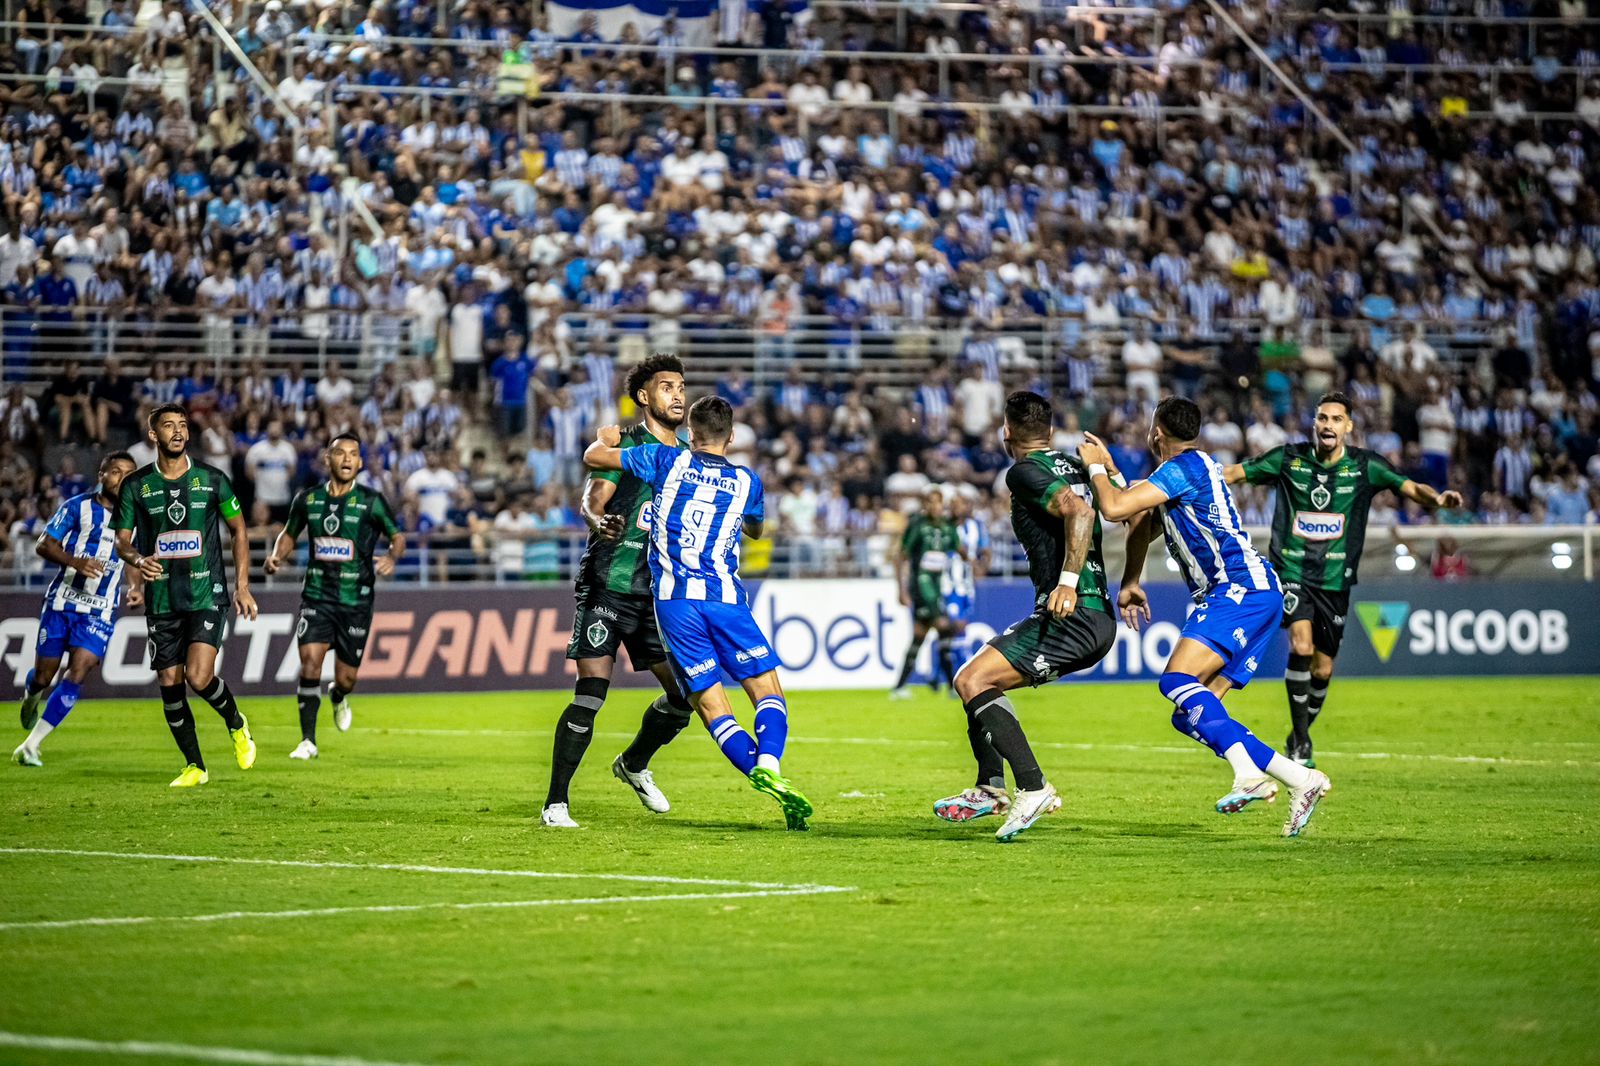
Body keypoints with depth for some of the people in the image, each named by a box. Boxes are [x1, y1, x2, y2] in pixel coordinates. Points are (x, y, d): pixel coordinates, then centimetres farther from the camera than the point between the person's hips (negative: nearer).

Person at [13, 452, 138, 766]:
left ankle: (30, 746, -10)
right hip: (62, 602, -1)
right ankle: (31, 699, 45)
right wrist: (74, 561, -23)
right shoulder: (77, 507, -3)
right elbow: (44, 545, -6)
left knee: (78, 673, -15)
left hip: (100, 612, 1)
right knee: (44, 675, 5)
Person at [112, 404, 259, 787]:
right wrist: (137, 559, -18)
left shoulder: (212, 479, 1)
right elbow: (122, 540, 6)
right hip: (161, 600, 3)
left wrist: (242, 586, 3)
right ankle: (194, 766, 16)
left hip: (208, 595, -2)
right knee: (169, 684, 2)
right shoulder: (136, 485, 3)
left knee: (199, 677, -17)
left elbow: (238, 530, 10)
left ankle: (236, 725, 13)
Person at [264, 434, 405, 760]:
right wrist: (276, 556, -1)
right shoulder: (308, 499, 3)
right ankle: (308, 740, -9)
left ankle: (338, 697, 43)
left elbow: (398, 537, 6)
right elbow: (289, 533, 19)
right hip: (317, 595, 1)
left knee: (346, 679, 3)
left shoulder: (371, 502, -4)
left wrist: (392, 557, -16)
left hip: (356, 601, -1)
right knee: (310, 661, -18)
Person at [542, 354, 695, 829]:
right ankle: (556, 803, -7)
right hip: (607, 587, -6)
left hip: (658, 591, 6)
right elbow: (592, 499, -16)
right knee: (590, 694, -13)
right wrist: (598, 522, -38)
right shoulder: (623, 444, -4)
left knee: (684, 693, 3)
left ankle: (634, 764, 30)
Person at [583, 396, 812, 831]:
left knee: (710, 704, 2)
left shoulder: (667, 461, 4)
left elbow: (594, 457, 8)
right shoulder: (747, 483, 9)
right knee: (767, 689, 4)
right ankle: (768, 763, -24)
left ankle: (758, 768, -18)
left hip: (674, 599, 0)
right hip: (726, 597, 0)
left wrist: (606, 439, 30)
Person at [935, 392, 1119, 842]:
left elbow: (1079, 511, -24)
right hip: (1100, 619, 9)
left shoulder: (1024, 472, -7)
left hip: (1071, 615, -9)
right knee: (977, 679, 19)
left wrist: (1068, 580, -29)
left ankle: (1033, 788, -24)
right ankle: (991, 789, 19)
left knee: (972, 682, -16)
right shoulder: (1074, 466, 18)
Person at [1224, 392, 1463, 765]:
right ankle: (1301, 742, -12)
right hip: (1292, 571, -2)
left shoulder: (1365, 466, -1)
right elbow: (1234, 472, 3)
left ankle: (1299, 734, 33)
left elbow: (1410, 488, -6)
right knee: (1301, 645, -24)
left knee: (1322, 669, 6)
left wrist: (1436, 498, -27)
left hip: (1334, 578, 2)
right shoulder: (1289, 458, -2)